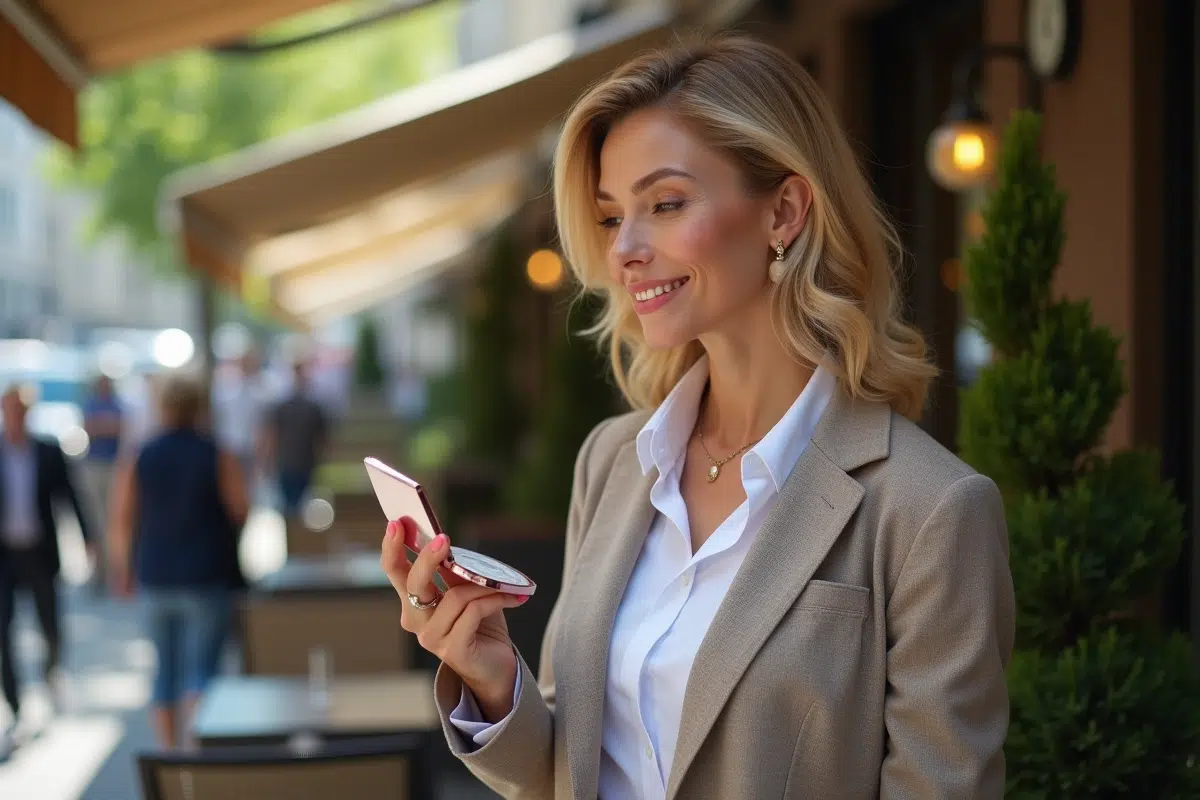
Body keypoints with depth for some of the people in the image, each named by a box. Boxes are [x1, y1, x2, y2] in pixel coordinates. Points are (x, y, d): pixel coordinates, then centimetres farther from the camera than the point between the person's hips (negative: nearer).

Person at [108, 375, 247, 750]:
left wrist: (123, 572, 13)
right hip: (206, 580, -3)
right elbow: (241, 515, -6)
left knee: (165, 669, 16)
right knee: (200, 671, -3)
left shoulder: (137, 461, 0)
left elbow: (121, 525, 0)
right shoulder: (219, 458, -7)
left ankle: (169, 752, 19)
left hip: (156, 581, 3)